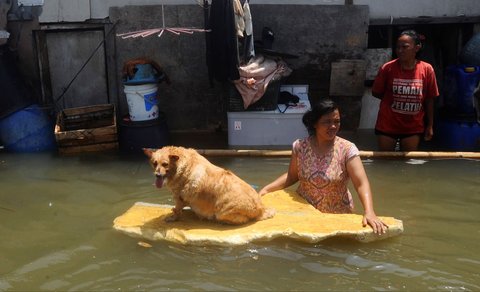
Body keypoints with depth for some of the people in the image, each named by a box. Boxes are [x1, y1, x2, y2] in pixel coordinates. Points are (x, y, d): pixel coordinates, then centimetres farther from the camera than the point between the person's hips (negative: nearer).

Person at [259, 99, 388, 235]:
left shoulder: (347, 149, -12)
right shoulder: (300, 146, -5)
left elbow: (361, 183, -19)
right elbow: (292, 176, 9)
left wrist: (369, 212, -34)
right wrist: (267, 189, -4)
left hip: (338, 215, -1)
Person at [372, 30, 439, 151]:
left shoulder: (427, 69, -8)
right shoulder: (388, 68, -11)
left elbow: (429, 99, 0)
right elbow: (376, 92, 1)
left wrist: (430, 125, 4)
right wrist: (392, 99, -8)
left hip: (413, 127, 1)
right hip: (387, 125, -1)